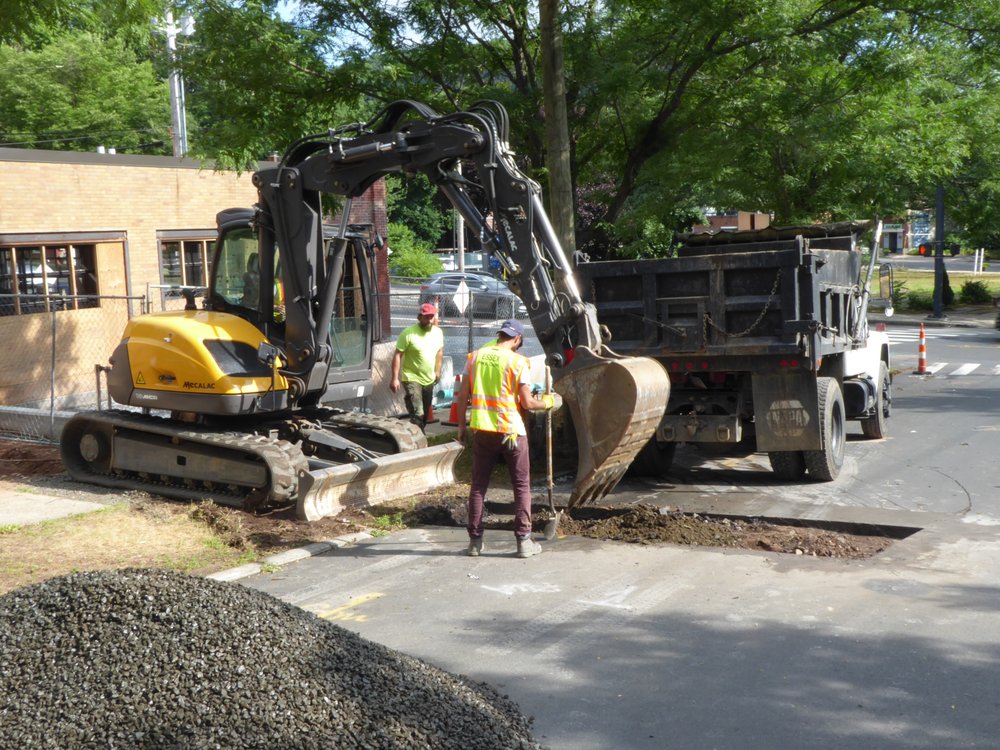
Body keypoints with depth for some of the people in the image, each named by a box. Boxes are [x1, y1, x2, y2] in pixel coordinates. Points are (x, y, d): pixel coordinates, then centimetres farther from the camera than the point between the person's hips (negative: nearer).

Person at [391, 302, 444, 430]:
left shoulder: (438, 332, 2)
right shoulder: (409, 333, -16)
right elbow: (397, 355, -15)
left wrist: (438, 371, 18)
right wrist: (395, 378, -19)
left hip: (429, 380, 6)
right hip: (412, 379, -6)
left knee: (425, 415, 15)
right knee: (417, 415, -15)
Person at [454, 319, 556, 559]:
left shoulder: (475, 357, 3)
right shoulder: (517, 362, -9)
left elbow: (463, 396, 4)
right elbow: (526, 402, -10)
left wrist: (461, 426, 13)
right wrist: (547, 402, 9)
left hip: (482, 430, 4)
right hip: (511, 431, -3)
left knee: (478, 485, 12)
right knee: (522, 486, 8)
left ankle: (475, 541, 14)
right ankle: (523, 541, 8)